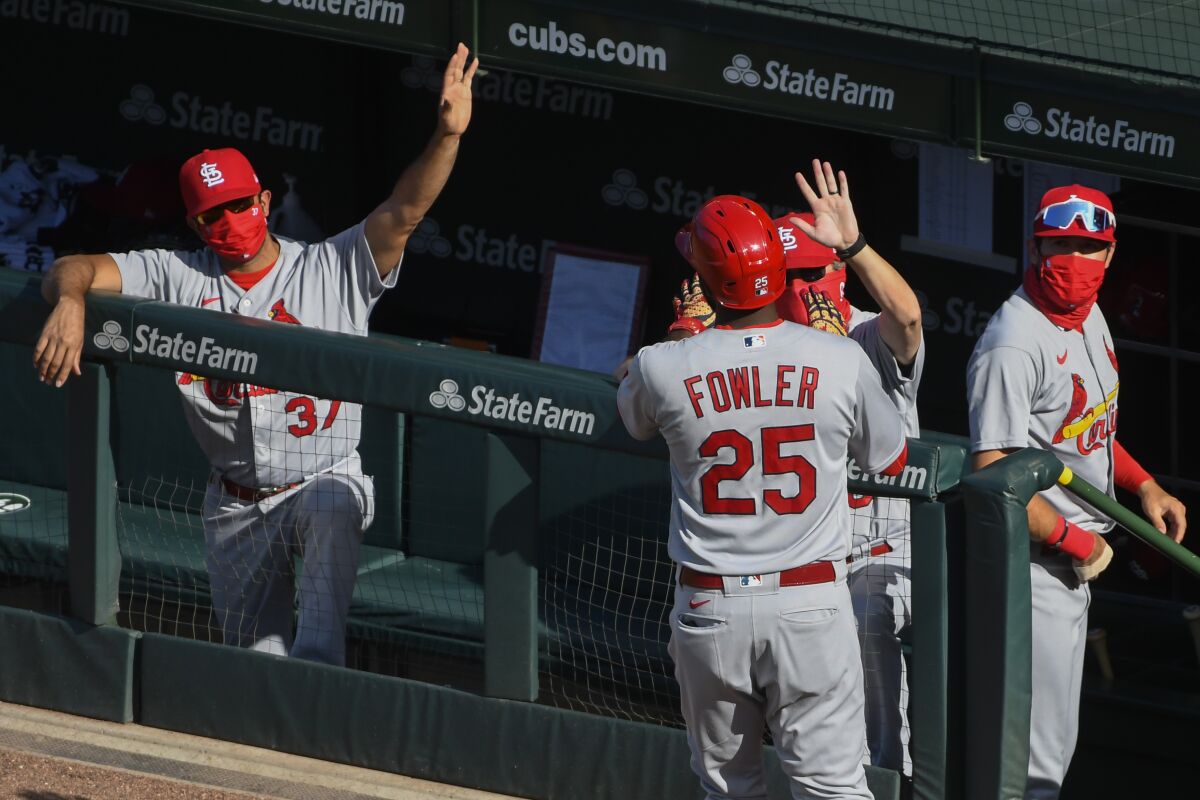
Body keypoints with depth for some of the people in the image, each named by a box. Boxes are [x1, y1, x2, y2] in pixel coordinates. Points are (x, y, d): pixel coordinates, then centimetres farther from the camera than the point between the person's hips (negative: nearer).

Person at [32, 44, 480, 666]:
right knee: (256, 662, 2)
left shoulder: (335, 270, -4)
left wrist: (447, 136, -33)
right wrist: (70, 301, -33)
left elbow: (404, 211, -16)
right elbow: (74, 269, -8)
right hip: (237, 510, 3)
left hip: (325, 480, -3)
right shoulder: (178, 277, 0)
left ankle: (318, 664, -41)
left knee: (333, 507, -39)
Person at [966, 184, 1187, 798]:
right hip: (1034, 565, -10)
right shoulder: (1014, 345, -23)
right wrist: (1077, 540, -17)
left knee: (1054, 743, 17)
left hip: (1076, 561, 10)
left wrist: (1143, 484, 13)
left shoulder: (1088, 315, 7)